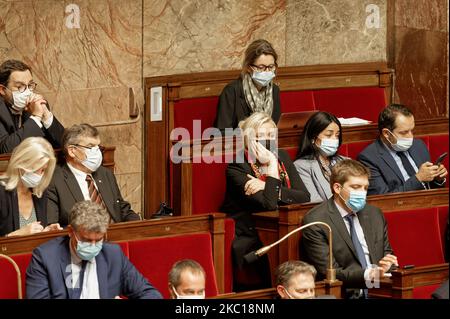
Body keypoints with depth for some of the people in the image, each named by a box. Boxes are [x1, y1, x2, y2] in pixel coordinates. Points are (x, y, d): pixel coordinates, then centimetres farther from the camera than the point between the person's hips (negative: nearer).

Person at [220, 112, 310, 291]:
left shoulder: (282, 157, 9)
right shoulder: (237, 168, -9)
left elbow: (304, 197, -4)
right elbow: (269, 204, -20)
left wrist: (266, 187, -13)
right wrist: (272, 165, -15)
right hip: (247, 241, -5)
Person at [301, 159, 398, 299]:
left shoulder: (375, 214, 14)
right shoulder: (314, 222, -6)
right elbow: (330, 272, -11)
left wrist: (386, 264, -4)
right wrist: (369, 274, -26)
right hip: (347, 294, -5)